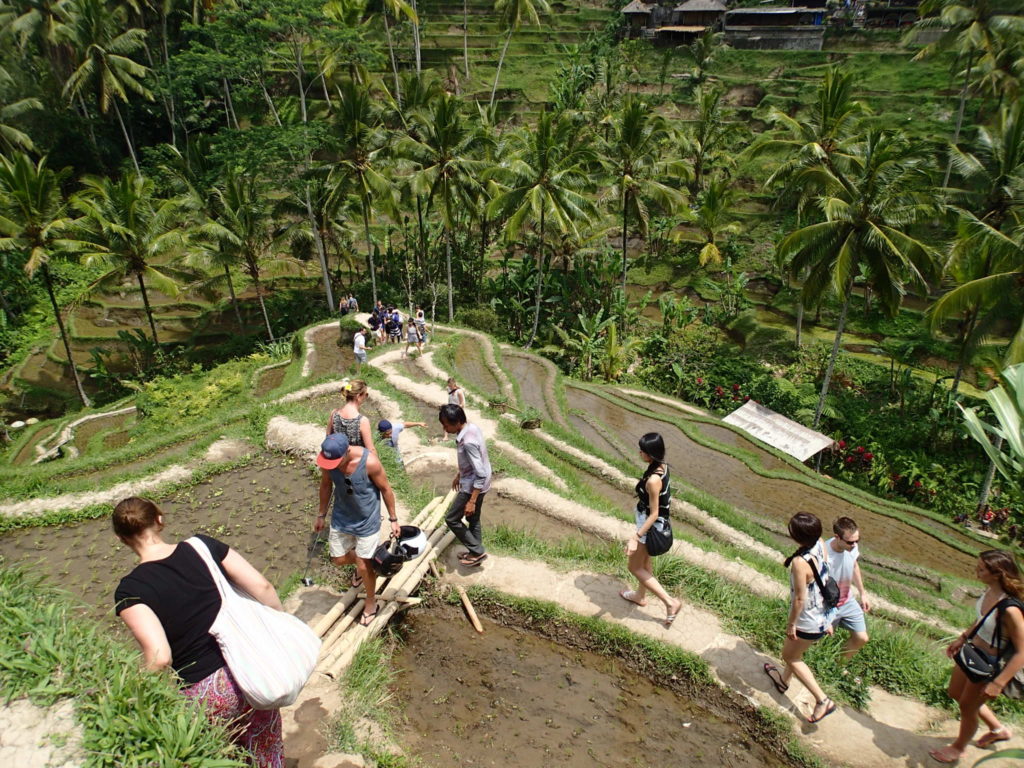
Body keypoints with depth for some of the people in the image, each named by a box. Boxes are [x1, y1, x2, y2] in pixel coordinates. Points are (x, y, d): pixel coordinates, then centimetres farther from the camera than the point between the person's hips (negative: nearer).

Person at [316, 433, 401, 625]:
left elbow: (386, 489, -16)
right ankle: (362, 563, 51)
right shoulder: (327, 459, -20)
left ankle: (371, 602, 34)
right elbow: (326, 485, 0)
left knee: (364, 566, 6)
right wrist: (322, 515, 10)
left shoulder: (370, 462, -32)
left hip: (367, 521, -4)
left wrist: (393, 519, -8)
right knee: (339, 559, 16)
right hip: (341, 518, 4)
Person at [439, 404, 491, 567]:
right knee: (473, 518, 23)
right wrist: (458, 475, 25)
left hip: (473, 487, -9)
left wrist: (472, 501, -25)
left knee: (451, 519, 6)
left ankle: (477, 551, 14)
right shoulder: (471, 427, -4)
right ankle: (475, 551, 38)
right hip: (474, 483, 9)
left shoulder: (468, 442, -33)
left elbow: (481, 475, -29)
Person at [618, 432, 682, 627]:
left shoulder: (653, 480, -35)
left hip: (650, 526, -9)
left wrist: (635, 538, -27)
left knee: (635, 567, 11)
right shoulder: (662, 467, -8)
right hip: (654, 523, 9)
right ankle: (640, 595, 50)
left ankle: (670, 602, 15)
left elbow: (654, 514, -28)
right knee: (644, 560, 29)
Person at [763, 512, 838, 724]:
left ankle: (822, 700, 22)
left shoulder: (800, 562, -35)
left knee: (790, 656, 20)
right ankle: (784, 680, 55)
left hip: (809, 622, -8)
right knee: (795, 651, 32)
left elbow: (800, 598, -25)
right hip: (825, 614, 8)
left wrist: (791, 624, -9)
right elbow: (826, 578, 2)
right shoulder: (820, 545, -13)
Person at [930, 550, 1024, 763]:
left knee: (967, 706, 16)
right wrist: (963, 638, 14)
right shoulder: (990, 590, -13)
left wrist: (998, 683, -25)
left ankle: (958, 748, 44)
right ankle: (998, 729, 51)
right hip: (972, 653, 8)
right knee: (956, 693, 28)